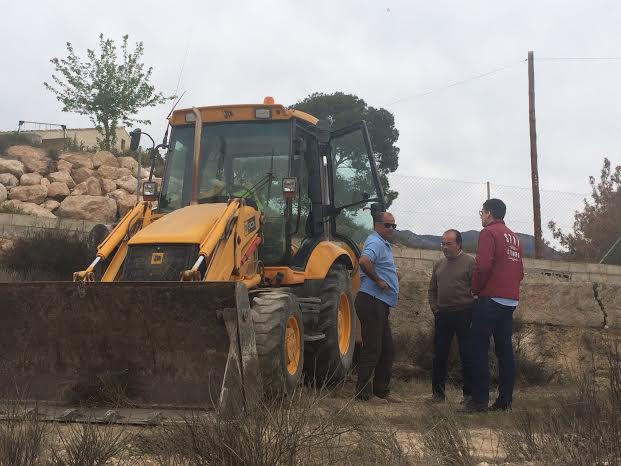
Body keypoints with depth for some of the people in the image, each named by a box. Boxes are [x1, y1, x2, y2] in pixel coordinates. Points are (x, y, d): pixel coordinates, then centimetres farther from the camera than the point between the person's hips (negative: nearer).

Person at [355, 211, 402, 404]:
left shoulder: (383, 244, 20)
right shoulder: (375, 242, -13)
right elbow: (364, 261, -34)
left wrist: (392, 274, 15)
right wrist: (378, 281, -22)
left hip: (381, 305, 11)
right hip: (372, 301, -11)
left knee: (387, 349, 14)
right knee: (372, 348, -6)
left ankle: (382, 390, 22)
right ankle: (364, 393, 0)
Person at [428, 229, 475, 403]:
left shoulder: (469, 262, -3)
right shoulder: (439, 264, 15)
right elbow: (432, 289, 21)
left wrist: (470, 310, -12)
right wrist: (435, 308, 10)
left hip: (464, 314, -5)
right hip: (442, 315, 6)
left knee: (467, 355, 0)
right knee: (439, 355, 8)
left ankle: (469, 393, 8)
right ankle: (438, 392, 17)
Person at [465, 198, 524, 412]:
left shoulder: (489, 232, -6)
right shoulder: (514, 237, 18)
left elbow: (483, 266, -17)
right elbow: (520, 272, 17)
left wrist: (476, 288, -4)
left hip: (491, 299, -8)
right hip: (511, 300, 8)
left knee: (479, 349, -4)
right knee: (505, 350, 8)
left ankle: (480, 400, -8)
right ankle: (505, 400, 8)